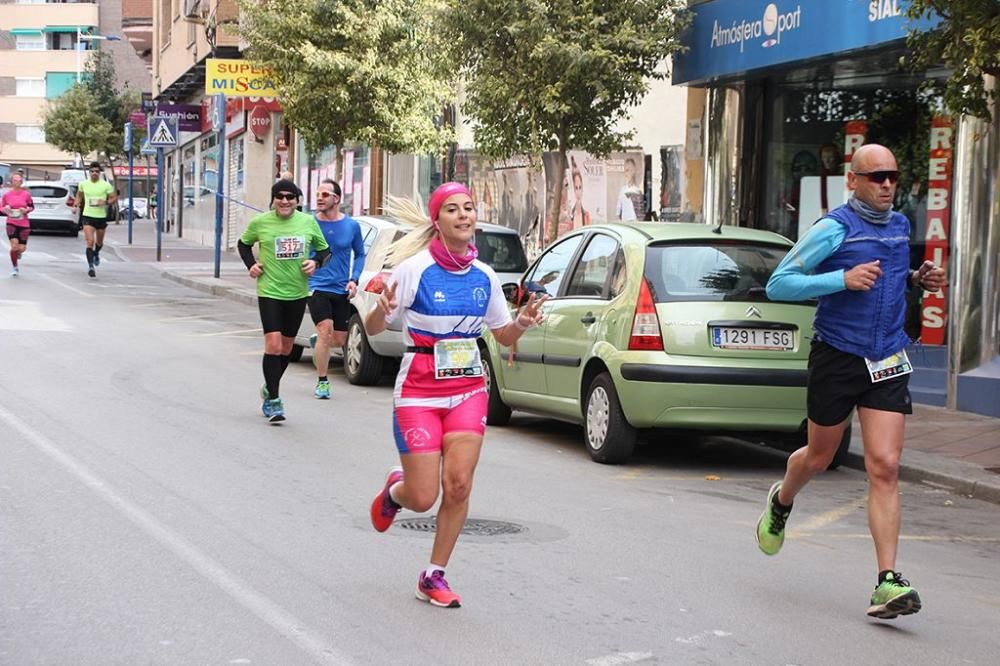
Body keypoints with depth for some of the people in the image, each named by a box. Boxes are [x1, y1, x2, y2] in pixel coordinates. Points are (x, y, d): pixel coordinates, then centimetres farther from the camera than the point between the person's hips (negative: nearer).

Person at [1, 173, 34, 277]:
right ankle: (14, 267, 6)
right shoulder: (6, 195, -2)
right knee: (14, 245, -15)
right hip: (11, 223, -1)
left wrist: (26, 210, -11)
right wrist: (5, 209, -15)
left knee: (22, 248, 0)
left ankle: (18, 253, 41)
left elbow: (32, 206, 9)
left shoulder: (26, 194, -2)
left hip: (24, 224, 1)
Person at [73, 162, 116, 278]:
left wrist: (105, 202, -19)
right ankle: (91, 266, -16)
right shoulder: (83, 184, 3)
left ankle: (96, 254, 52)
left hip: (101, 216, 1)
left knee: (99, 242, 18)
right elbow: (79, 195, 21)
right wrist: (75, 205, 6)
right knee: (90, 242, -14)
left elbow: (113, 198, 0)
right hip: (88, 216, -1)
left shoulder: (106, 185, -4)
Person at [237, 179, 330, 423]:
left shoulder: (308, 222, 2)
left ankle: (269, 388, 34)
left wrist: (316, 262, -6)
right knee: (273, 344, -14)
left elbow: (324, 249, 14)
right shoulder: (260, 222, -3)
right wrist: (250, 264, 0)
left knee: (287, 347, 12)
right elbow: (243, 244, 15)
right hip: (269, 292, -3)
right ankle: (272, 400, -7)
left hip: (298, 293, 3)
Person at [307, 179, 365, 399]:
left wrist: (354, 279, 0)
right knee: (325, 330, -18)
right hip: (317, 287, -3)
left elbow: (360, 254, 13)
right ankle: (322, 382, -5)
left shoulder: (351, 226, 0)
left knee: (339, 340, 7)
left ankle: (318, 341, 43)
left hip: (341, 290, 3)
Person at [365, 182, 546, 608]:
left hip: (469, 390, 3)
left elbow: (504, 336, 13)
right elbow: (373, 328, -8)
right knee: (423, 499, -4)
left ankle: (434, 577, 7)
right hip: (419, 393, -3)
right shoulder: (414, 269, -12)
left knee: (458, 485, -10)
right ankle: (394, 489, 35)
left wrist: (523, 322, -8)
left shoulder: (484, 276, 2)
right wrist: (382, 310, -30)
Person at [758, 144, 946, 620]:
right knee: (819, 457, 14)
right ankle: (780, 502, 49)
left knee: (885, 467, -8)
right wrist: (843, 279, -23)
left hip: (887, 365, 4)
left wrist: (916, 280, 7)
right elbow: (778, 285, -12)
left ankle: (888, 582, -10)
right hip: (837, 360, -4)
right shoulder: (833, 229, -10)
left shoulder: (899, 226, 10)